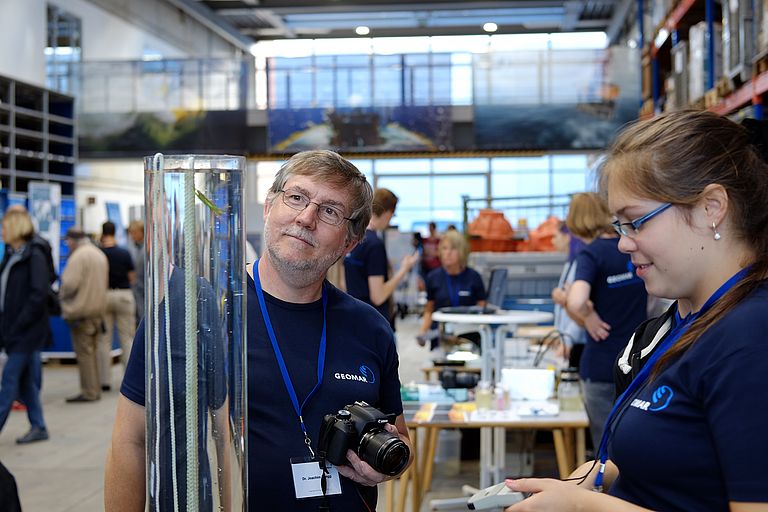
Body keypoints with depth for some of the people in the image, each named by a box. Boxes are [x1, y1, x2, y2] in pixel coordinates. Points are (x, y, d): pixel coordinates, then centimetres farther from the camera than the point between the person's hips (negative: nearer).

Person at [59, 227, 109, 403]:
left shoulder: (78, 256, -15)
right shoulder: (100, 254, 14)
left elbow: (70, 284, -20)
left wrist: (61, 295, -1)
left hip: (81, 311, -9)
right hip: (98, 309, 9)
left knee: (84, 352, -4)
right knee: (92, 351, 15)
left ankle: (89, 392, -3)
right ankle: (94, 389, 19)